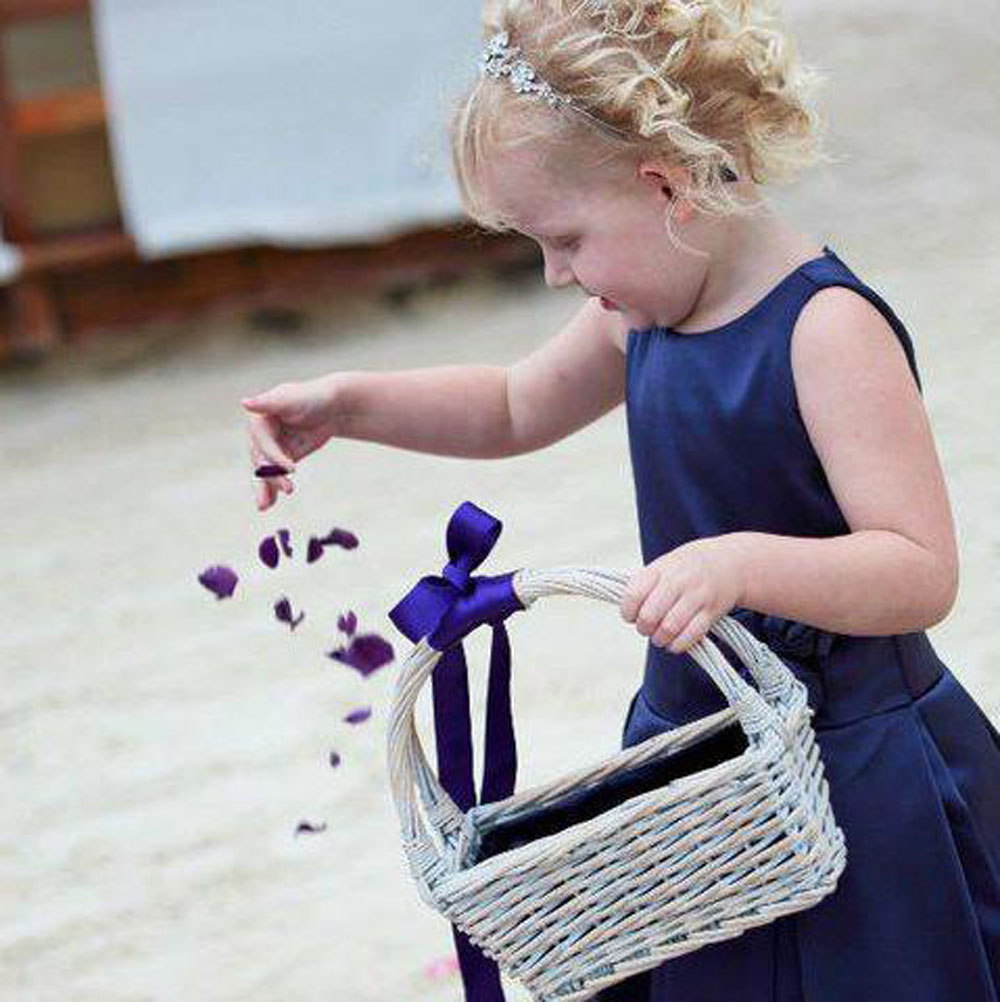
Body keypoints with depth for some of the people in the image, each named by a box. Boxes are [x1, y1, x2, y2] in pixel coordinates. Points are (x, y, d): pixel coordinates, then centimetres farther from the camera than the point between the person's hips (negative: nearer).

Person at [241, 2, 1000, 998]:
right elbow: (520, 408, 22)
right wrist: (345, 403, 9)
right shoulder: (649, 310, 3)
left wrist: (740, 562, -42)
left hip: (852, 780, -7)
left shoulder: (829, 328, -22)